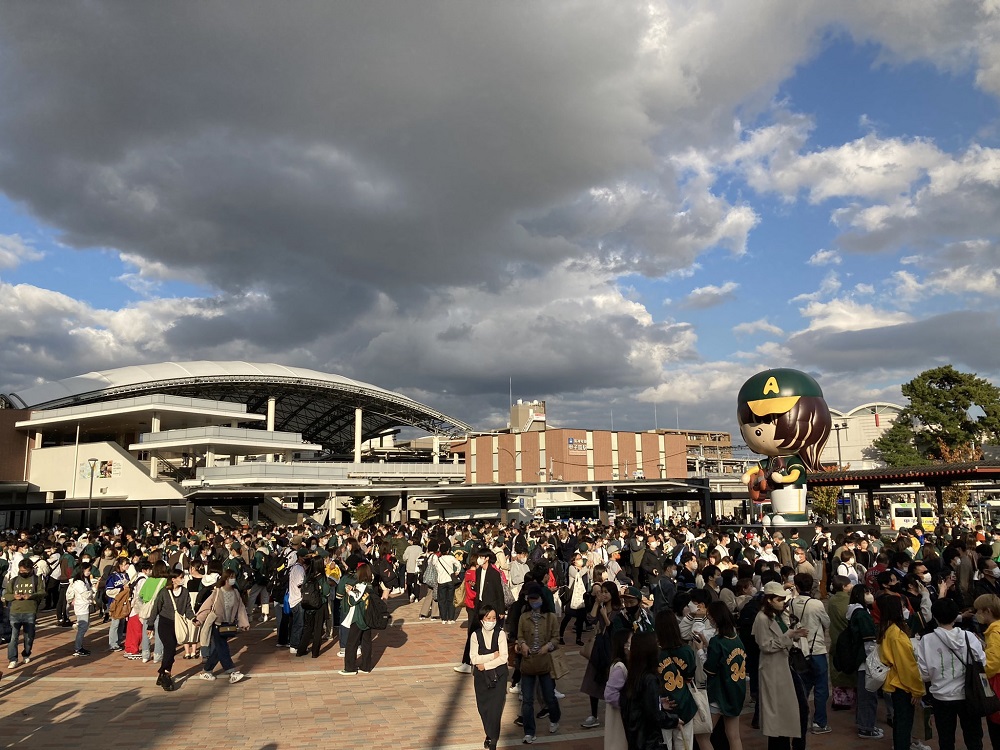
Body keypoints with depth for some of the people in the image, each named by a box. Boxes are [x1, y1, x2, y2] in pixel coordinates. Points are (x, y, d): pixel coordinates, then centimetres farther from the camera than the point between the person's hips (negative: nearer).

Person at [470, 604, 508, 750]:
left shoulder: (500, 634, -9)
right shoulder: (476, 635, -6)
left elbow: (503, 658, -13)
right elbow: (474, 659, -13)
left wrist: (485, 664, -14)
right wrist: (492, 656, -17)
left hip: (498, 676, -2)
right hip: (481, 676, 2)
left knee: (495, 707, -4)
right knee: (483, 707, 10)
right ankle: (490, 734, 33)